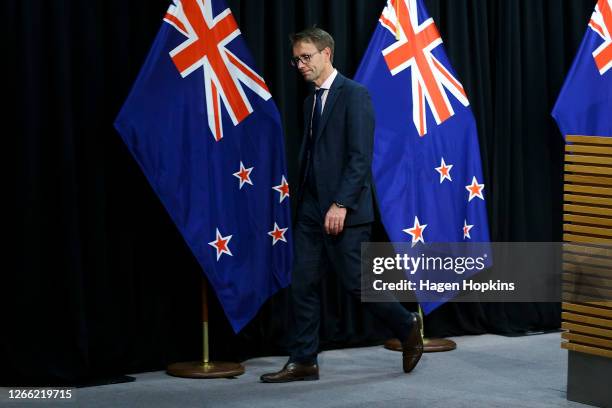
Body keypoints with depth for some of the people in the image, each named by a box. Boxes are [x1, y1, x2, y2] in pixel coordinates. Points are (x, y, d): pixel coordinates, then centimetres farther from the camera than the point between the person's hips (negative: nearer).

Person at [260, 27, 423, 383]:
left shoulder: (354, 95, -9)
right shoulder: (312, 100, 16)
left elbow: (361, 156, -16)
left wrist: (341, 204, -21)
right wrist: (304, 202, 12)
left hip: (344, 210, -8)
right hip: (311, 209, 8)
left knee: (357, 282, -3)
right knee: (304, 284, 4)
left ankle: (408, 328, 18)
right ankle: (303, 362, 8)